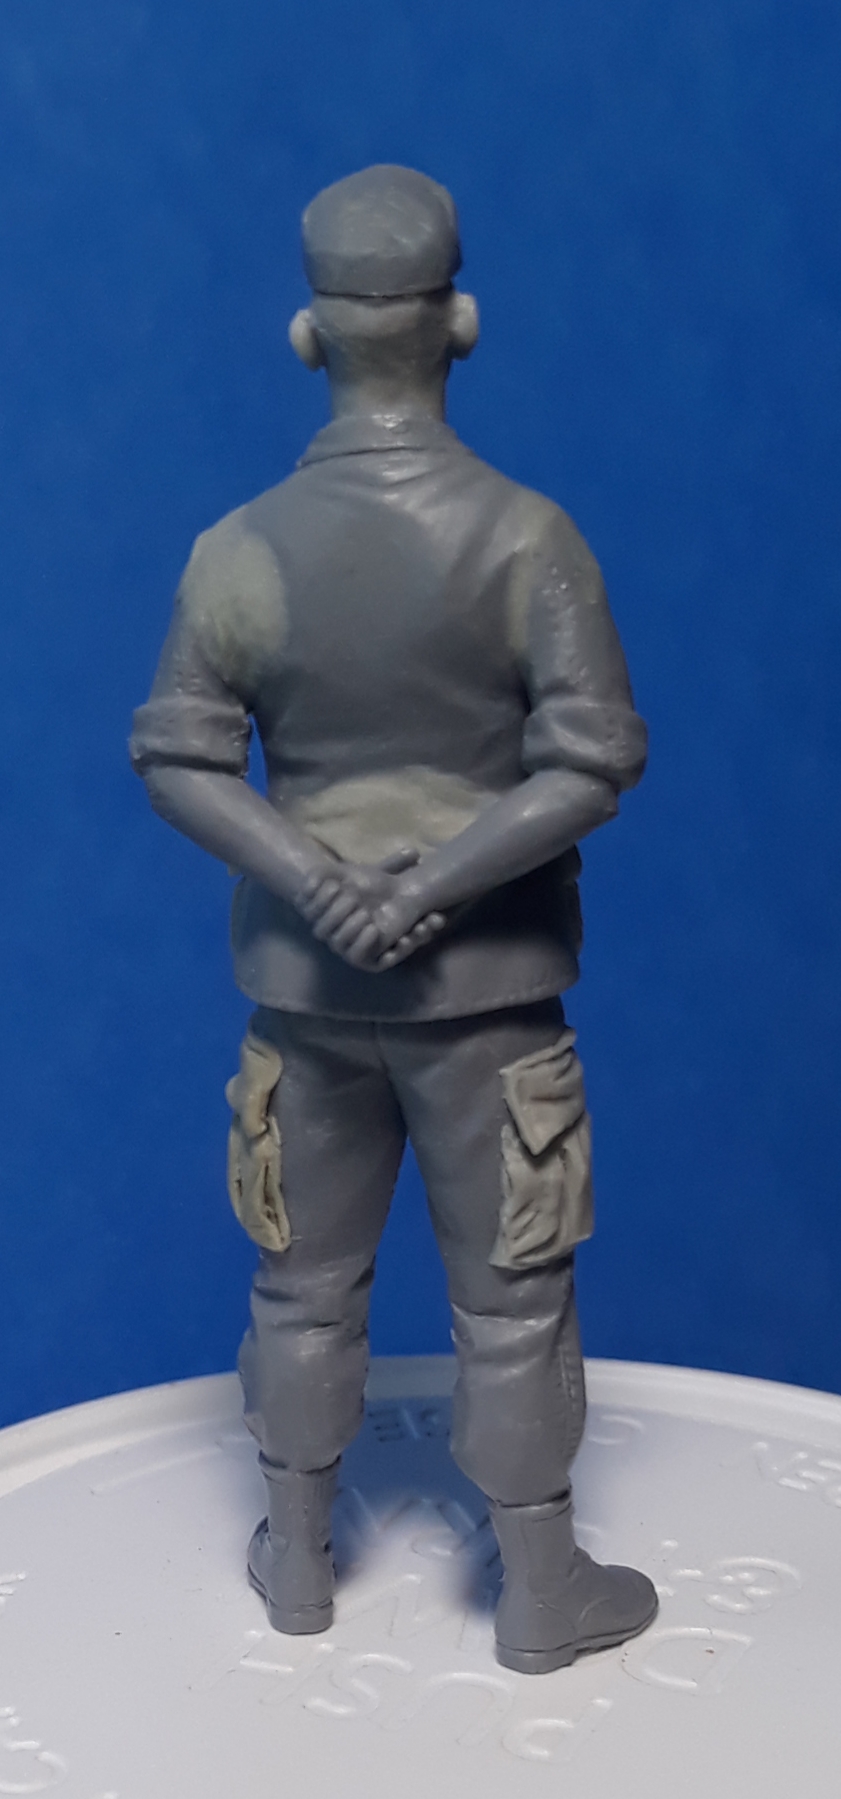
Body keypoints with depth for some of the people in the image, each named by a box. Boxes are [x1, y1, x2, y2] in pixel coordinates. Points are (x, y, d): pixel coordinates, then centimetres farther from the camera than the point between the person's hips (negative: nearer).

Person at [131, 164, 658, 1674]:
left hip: (303, 983, 3)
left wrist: (322, 888, -12)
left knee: (307, 1278, 18)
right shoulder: (529, 538, -14)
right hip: (484, 987, -2)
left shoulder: (240, 552, -8)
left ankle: (295, 1559, 35)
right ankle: (540, 1592, 26)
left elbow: (179, 758, -7)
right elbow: (596, 761, -16)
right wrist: (434, 890, -15)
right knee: (508, 1296, 11)